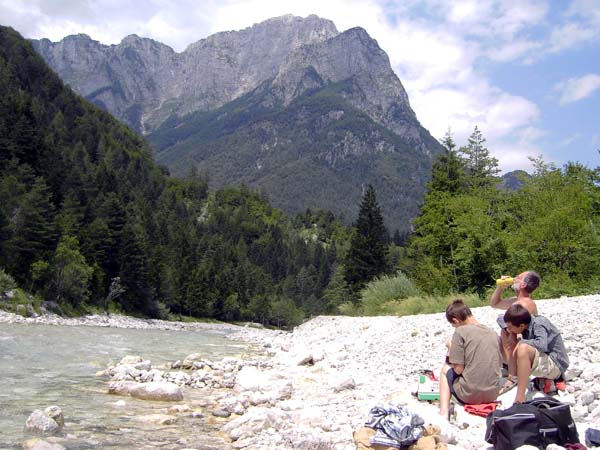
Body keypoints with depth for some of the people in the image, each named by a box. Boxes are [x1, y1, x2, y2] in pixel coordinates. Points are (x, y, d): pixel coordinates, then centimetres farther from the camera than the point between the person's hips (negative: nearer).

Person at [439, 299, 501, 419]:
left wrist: (451, 349, 7)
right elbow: (499, 364, 14)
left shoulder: (460, 331, -10)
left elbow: (458, 369, -11)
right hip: (492, 394, 6)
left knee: (445, 369, 22)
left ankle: (444, 412, 5)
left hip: (469, 395, -6)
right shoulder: (493, 332, 8)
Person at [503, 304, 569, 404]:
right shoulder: (529, 325, 3)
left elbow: (542, 345, -34)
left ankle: (519, 399, -37)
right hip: (544, 362, 9)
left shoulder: (538, 324, -18)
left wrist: (521, 342, -22)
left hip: (555, 364, -9)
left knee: (523, 349, -34)